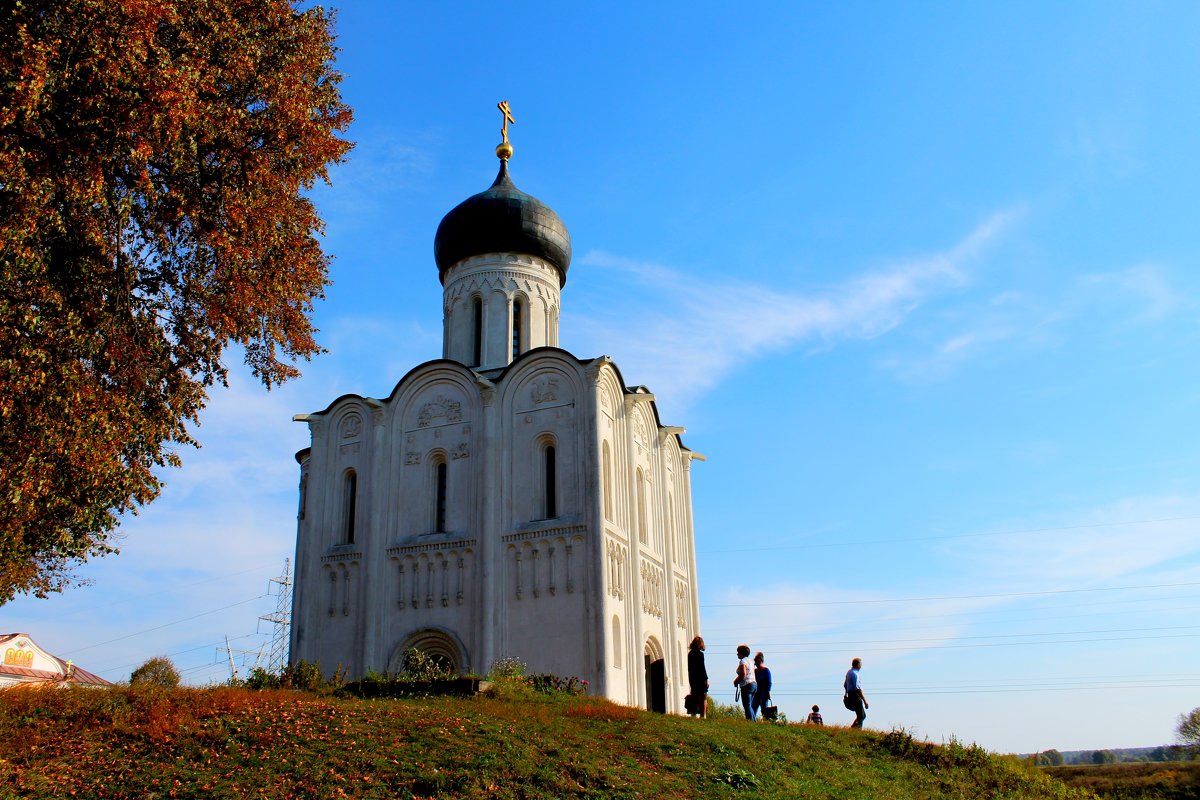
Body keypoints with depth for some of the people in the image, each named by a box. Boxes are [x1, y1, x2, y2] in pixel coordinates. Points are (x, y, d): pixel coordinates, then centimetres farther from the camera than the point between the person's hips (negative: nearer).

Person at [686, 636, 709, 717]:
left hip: (692, 678, 6)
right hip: (700, 678, -6)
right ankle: (703, 715, -4)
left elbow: (689, 668, 11)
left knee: (694, 697, 14)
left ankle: (693, 713, 14)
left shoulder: (690, 654, 6)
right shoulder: (700, 654, -13)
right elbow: (702, 668, -14)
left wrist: (690, 678, 17)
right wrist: (706, 679, -9)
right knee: (703, 698, 0)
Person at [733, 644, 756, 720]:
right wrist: (738, 679, 17)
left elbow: (743, 674, -19)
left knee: (747, 706, -9)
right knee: (750, 706, 12)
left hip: (746, 685, -10)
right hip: (753, 683, 10)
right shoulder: (749, 660, 20)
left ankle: (750, 721, -14)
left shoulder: (742, 661, -8)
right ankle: (754, 721, 8)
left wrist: (736, 681, -4)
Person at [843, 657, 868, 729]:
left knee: (863, 715, 16)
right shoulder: (855, 674, -18)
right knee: (861, 716, -5)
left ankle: (853, 728, 14)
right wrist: (865, 701, -22)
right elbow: (858, 689, -23)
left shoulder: (849, 672, 13)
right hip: (856, 697, -10)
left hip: (850, 696, 10)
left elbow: (845, 685, 23)